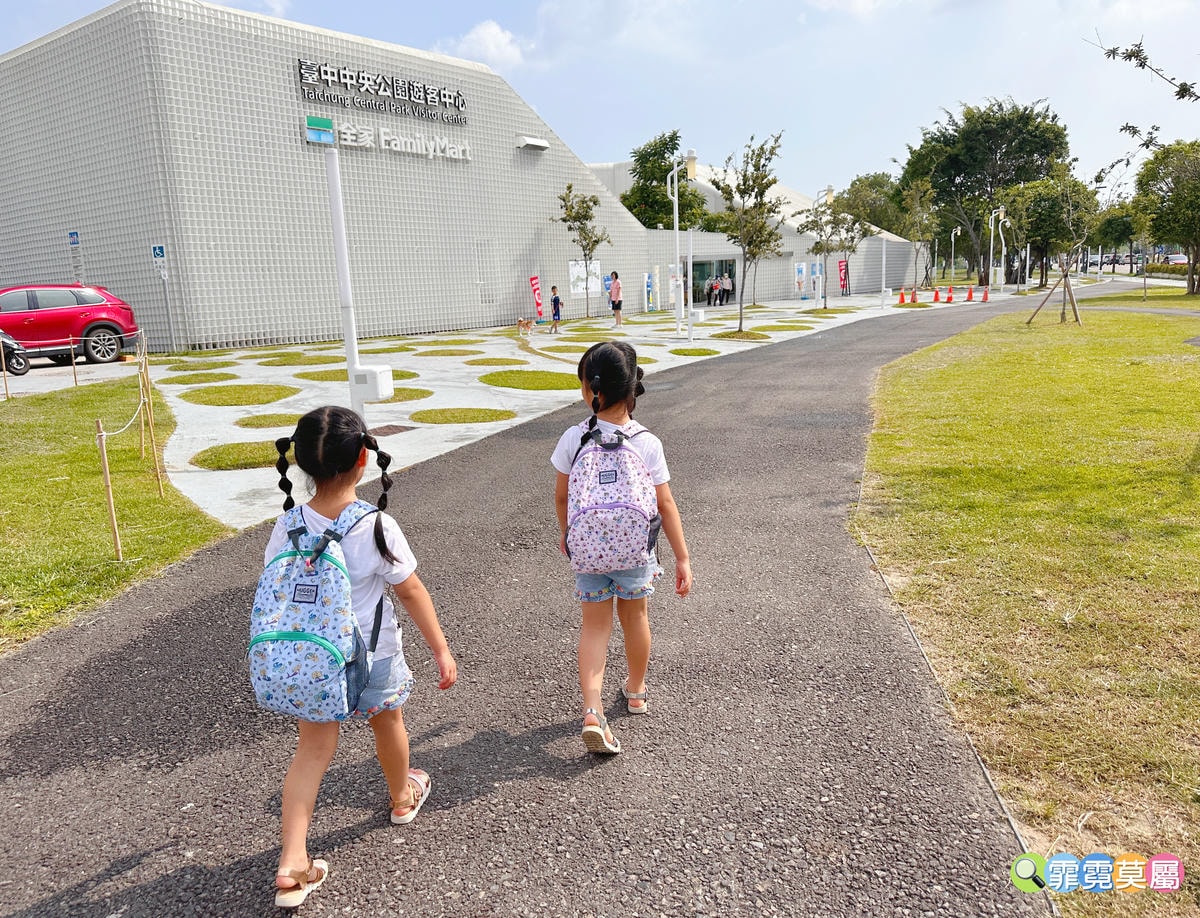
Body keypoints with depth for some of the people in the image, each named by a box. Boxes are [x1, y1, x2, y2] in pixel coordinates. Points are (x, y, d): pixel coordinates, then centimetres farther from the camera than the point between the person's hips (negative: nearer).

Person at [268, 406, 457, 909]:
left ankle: (292, 862, 8)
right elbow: (412, 592, -16)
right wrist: (441, 649, -5)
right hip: (374, 655, -2)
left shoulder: (287, 528, -12)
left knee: (312, 749, 13)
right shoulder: (377, 528, -23)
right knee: (387, 721, 24)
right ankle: (402, 797, 50)